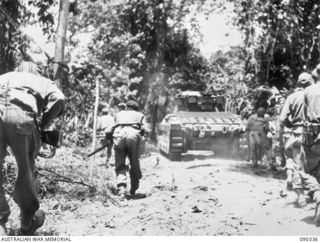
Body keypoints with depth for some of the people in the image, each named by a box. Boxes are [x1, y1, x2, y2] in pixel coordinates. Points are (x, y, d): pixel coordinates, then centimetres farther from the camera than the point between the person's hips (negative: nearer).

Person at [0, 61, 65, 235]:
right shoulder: (42, 82, 31)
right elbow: (58, 99, 8)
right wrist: (42, 125, 13)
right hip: (21, 115, -2)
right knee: (25, 168, 13)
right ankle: (28, 222, 26)